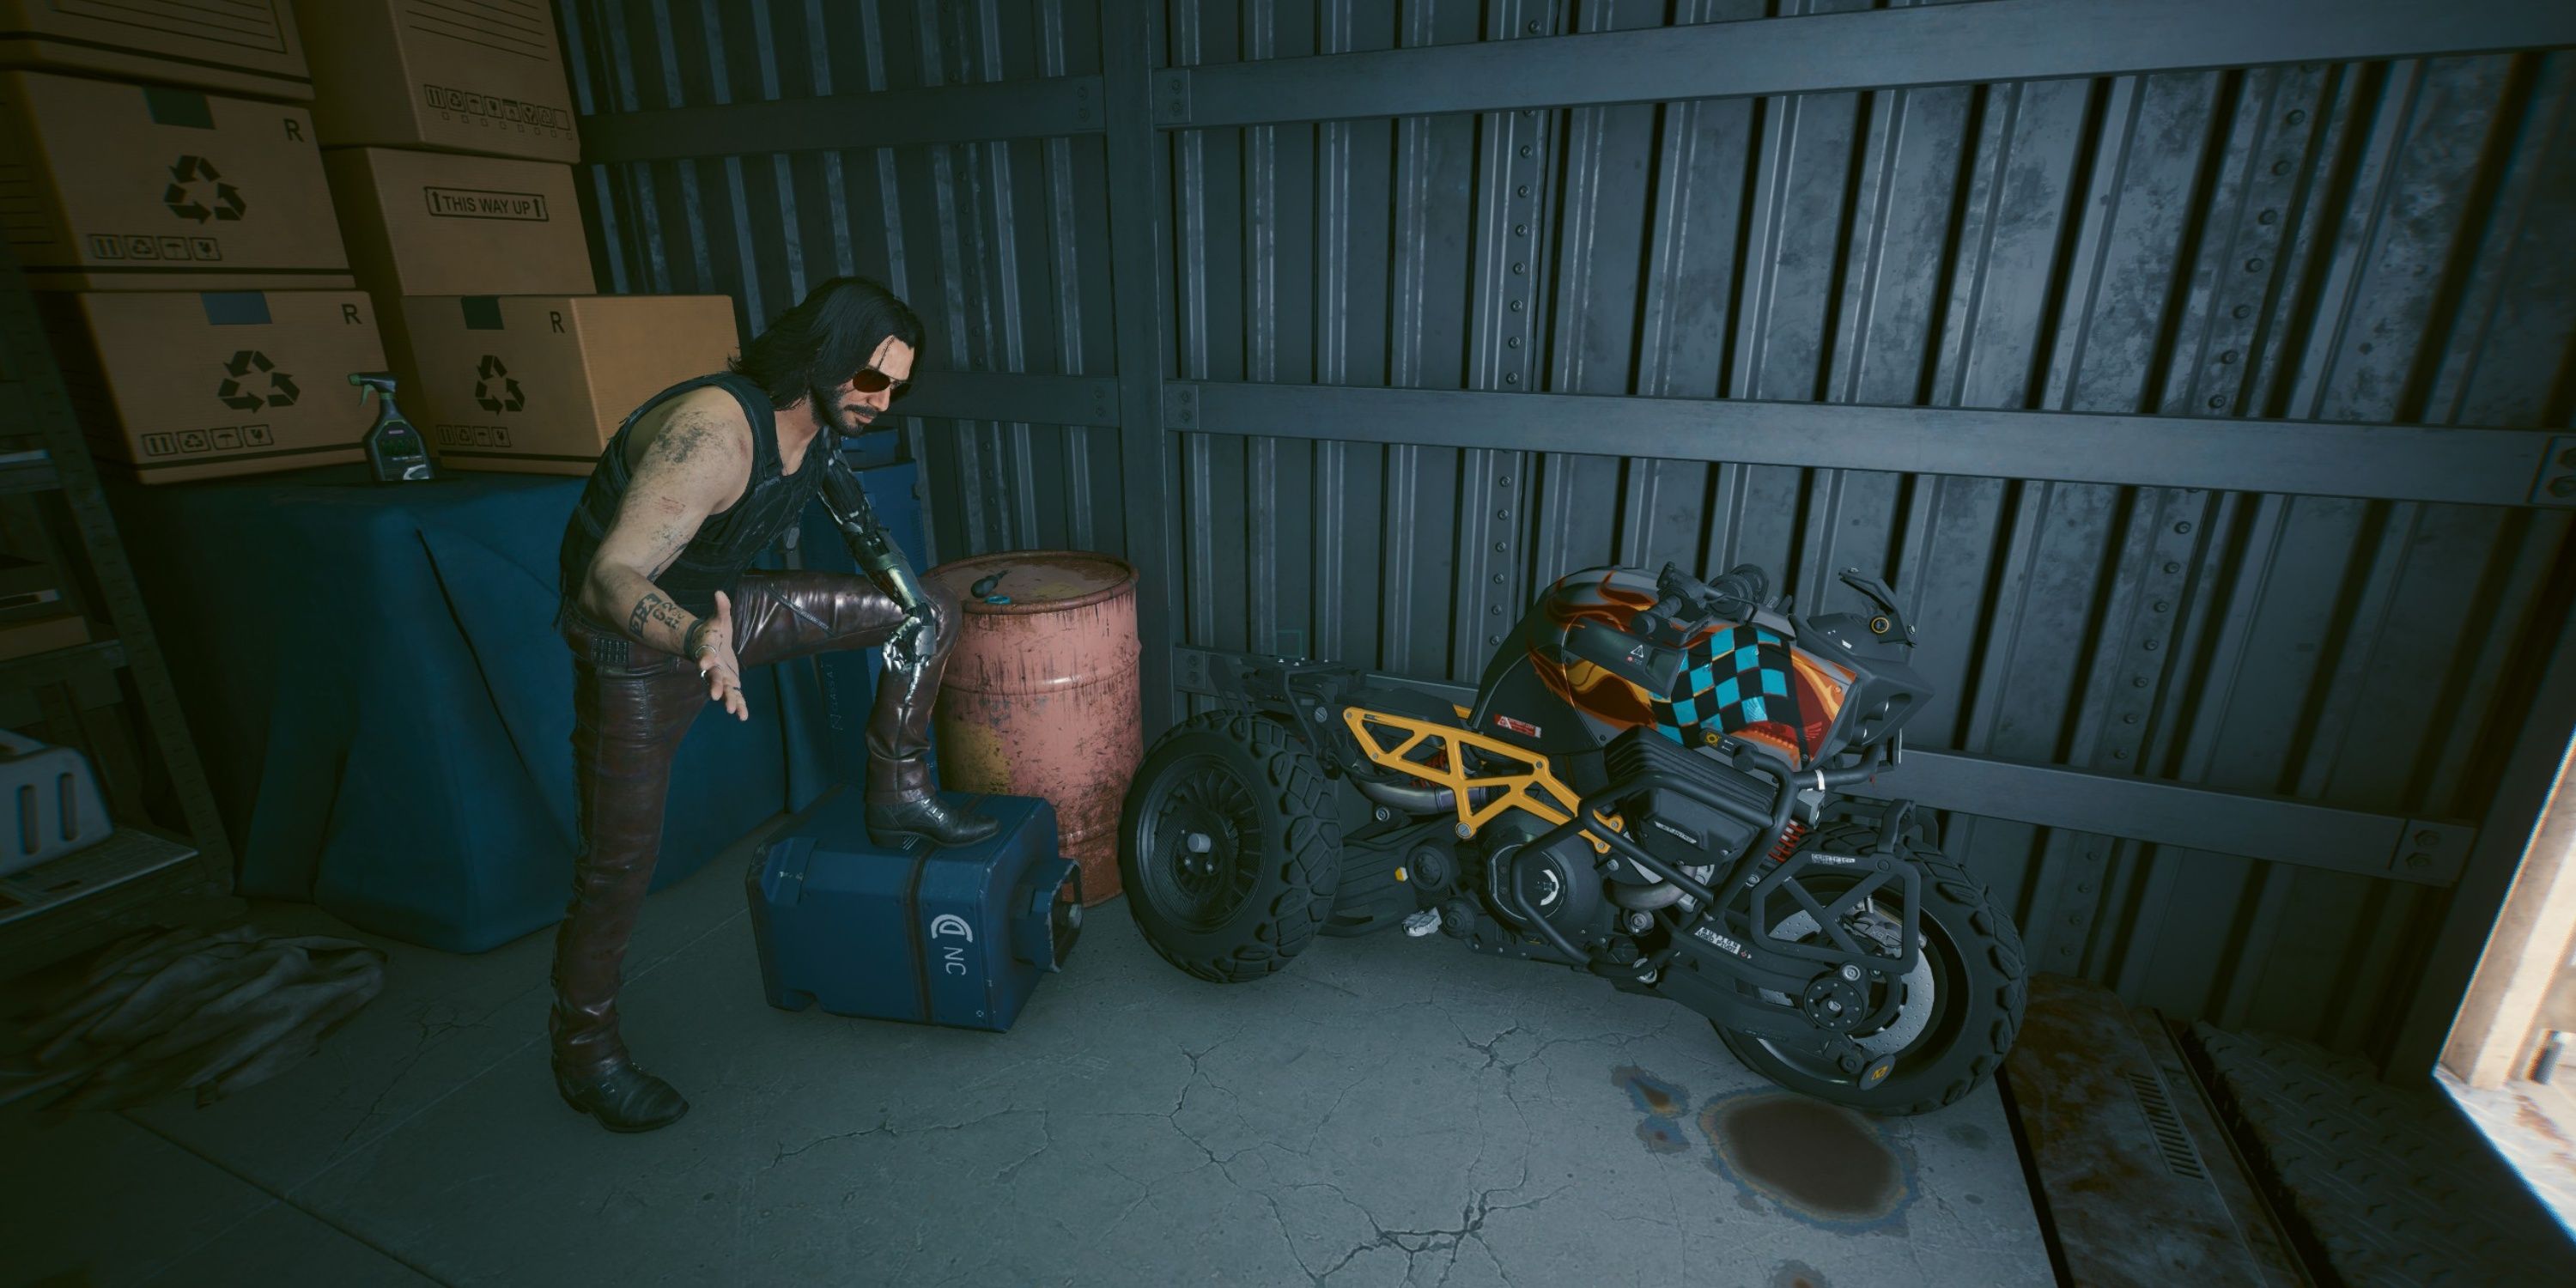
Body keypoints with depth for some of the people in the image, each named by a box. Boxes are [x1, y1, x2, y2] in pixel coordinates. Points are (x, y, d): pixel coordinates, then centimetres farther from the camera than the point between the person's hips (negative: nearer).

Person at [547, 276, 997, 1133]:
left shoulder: (818, 421, -7)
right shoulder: (716, 429, -33)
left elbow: (850, 510, 17)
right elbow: (611, 578, -39)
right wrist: (698, 639, -58)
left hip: (723, 611, 7)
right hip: (636, 643, -7)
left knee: (929, 611, -2)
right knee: (619, 862, 1)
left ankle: (897, 796, 7)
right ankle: (583, 1051, 25)